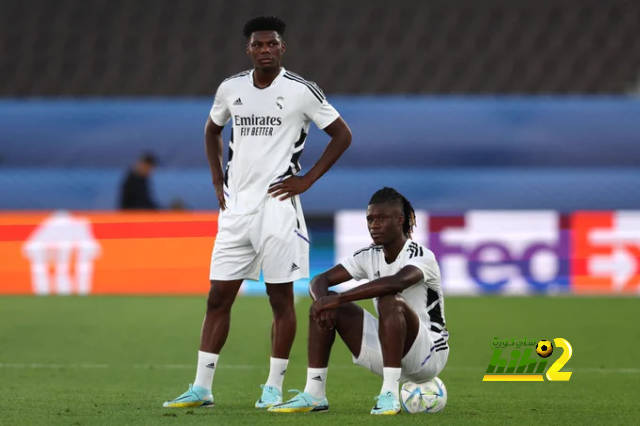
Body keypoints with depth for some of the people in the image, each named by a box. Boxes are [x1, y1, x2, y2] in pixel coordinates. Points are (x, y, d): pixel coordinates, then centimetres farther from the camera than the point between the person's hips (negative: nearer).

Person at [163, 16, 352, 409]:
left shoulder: (301, 91, -6)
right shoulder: (231, 89, 7)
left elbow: (342, 135, -1)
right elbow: (213, 130, 25)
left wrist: (307, 180, -6)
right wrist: (218, 179, 14)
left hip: (277, 206, -4)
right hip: (236, 207, 4)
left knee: (281, 298, 0)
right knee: (218, 297, 3)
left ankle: (274, 388, 8)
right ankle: (201, 388, 5)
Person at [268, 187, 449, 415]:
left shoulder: (421, 256, -19)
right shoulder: (369, 256, 2)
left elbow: (398, 281, -41)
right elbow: (320, 281, -2)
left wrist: (338, 298, -42)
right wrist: (323, 301, -28)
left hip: (429, 353, -7)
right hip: (387, 350, 7)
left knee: (390, 300, -34)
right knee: (325, 305, -5)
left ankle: (390, 395, -35)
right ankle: (313, 393, -7)